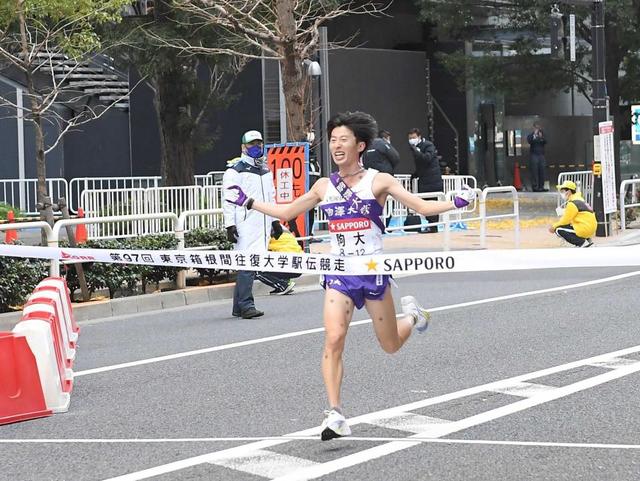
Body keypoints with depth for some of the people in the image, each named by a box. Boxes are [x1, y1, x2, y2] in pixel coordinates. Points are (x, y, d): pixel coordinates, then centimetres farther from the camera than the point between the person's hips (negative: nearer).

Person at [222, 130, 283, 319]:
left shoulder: (266, 171, 21)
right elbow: (228, 201, -7)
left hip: (263, 224, 7)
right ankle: (245, 305, -13)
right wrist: (230, 225, -13)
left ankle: (238, 307, 8)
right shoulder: (235, 171, -3)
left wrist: (275, 220, 25)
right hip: (245, 224, -7)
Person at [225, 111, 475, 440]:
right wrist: (246, 201, 17)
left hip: (374, 270, -2)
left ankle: (411, 314, 45)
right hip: (339, 272, 2)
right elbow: (286, 212, 20)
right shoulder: (324, 187, 7)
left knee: (391, 346, 10)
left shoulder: (378, 181, -3)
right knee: (333, 339, -19)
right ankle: (334, 415, -17)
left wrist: (456, 203, -18)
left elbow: (422, 207, -3)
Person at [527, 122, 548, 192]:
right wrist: (535, 134, -16)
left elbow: (545, 142, 2)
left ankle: (541, 187, 6)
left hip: (541, 154, 4)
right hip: (534, 155, -4)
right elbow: (529, 141, -14)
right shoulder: (531, 135, 4)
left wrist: (541, 137, -13)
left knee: (542, 171, 1)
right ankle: (535, 187, -6)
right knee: (535, 172, -7)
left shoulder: (542, 134, 14)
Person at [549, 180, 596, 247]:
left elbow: (565, 220, -11)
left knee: (559, 230, -8)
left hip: (585, 229, -10)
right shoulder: (578, 199, 16)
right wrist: (556, 225, 15)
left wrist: (554, 227, 4)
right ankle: (587, 240, 14)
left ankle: (582, 243, -11)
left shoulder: (572, 204, -14)